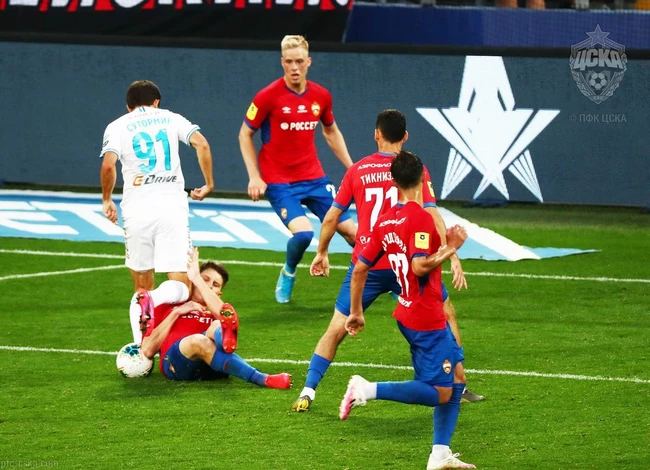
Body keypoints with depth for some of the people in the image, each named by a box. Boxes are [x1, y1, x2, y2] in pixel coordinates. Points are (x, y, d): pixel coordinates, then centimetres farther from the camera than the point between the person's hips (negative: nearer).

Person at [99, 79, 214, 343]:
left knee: (142, 289, 13)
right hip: (173, 206, 0)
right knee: (180, 287, -4)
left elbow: (108, 164, -8)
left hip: (137, 210, 0)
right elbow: (201, 143, -2)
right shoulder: (170, 119, 14)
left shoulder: (118, 126, 9)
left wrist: (106, 199, 7)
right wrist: (209, 184, 7)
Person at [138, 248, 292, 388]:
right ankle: (263, 380, -56)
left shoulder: (214, 312, 33)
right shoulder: (166, 307, 32)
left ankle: (226, 338, -72)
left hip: (209, 368, 2)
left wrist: (197, 279, 6)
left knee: (218, 326, -29)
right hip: (177, 363, -2)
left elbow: (226, 317, 3)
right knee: (198, 341, -37)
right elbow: (148, 350, 15)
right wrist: (176, 313, 14)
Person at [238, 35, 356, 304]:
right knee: (303, 232, -24)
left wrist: (351, 168, 16)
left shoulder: (321, 96, 1)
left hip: (314, 178, 4)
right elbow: (245, 134, -2)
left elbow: (331, 132, 19)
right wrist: (254, 177, -9)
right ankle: (288, 273, 7)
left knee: (349, 229, 2)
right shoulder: (268, 97, -12)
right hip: (279, 182, -4)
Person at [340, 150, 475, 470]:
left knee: (456, 378, 15)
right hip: (427, 320, -9)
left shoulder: (385, 221, 6)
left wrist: (356, 312, 17)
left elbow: (359, 269, 9)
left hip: (407, 313, 9)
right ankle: (367, 390, -12)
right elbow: (420, 267, -30)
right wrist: (450, 249, -19)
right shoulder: (420, 218, -18)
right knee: (440, 394, -5)